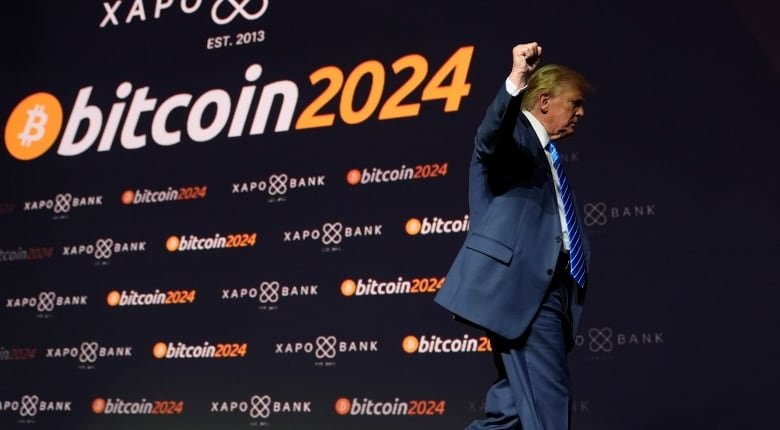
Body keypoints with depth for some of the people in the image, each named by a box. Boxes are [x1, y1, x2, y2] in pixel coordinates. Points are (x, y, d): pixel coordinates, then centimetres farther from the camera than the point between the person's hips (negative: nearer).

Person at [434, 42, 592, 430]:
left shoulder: (549, 156, 26)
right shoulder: (513, 135, 0)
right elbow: (489, 140, -27)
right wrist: (514, 83, -43)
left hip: (548, 288, 9)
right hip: (520, 285, -9)